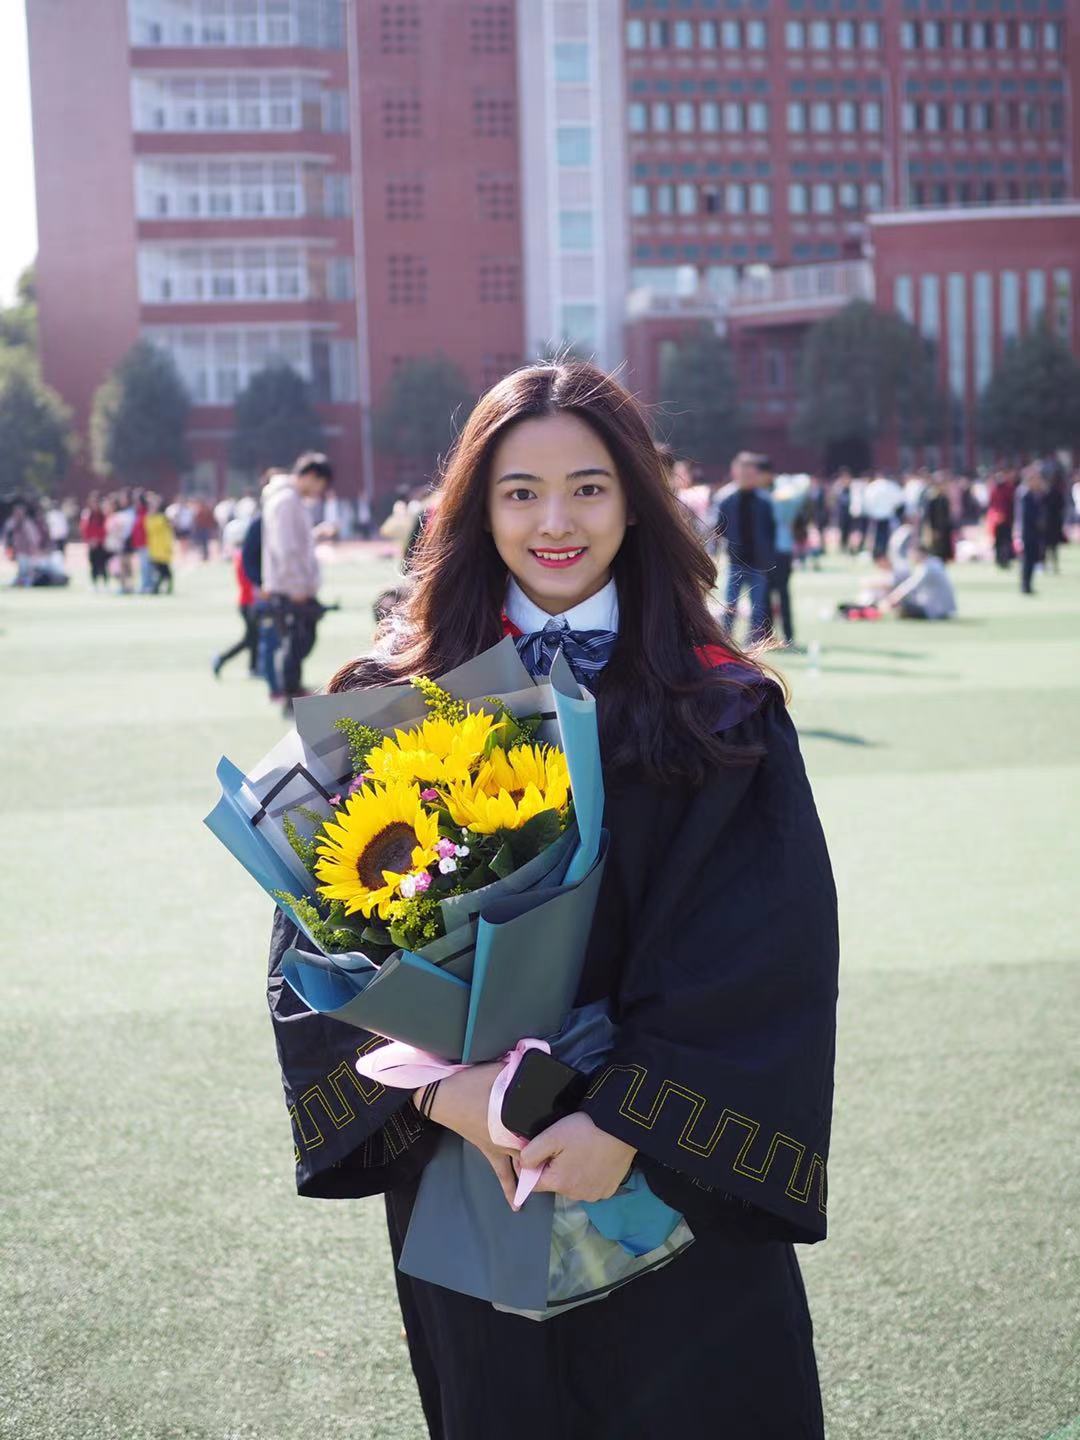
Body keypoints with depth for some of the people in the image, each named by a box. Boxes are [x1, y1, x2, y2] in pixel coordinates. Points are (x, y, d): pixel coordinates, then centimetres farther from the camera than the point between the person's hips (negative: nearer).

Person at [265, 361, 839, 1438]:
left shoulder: (723, 711, -4)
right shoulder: (400, 697, -1)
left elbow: (771, 950, -11)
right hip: (459, 1151, 1)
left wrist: (630, 1120, -20)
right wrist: (437, 1085, -22)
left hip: (675, 1175, -1)